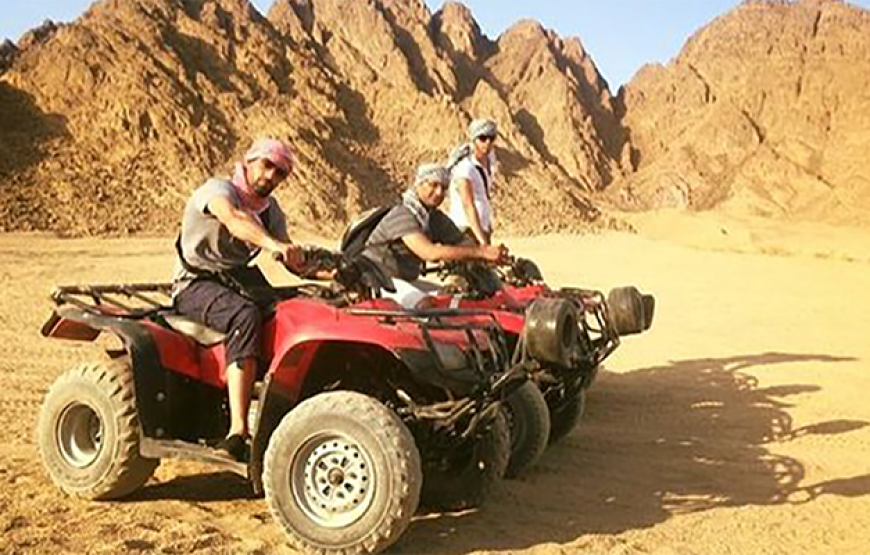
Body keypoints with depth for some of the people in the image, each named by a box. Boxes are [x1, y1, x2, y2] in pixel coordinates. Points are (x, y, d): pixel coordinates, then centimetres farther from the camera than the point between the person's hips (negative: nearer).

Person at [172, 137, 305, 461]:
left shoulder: (269, 209, 13)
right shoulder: (218, 189, -10)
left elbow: (293, 262, 9)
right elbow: (233, 220, -34)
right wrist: (274, 245, -53)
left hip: (240, 278, 7)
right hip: (196, 284, -7)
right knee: (245, 316, -36)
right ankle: (237, 432, -43)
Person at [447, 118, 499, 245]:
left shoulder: (490, 156, 2)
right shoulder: (464, 168, -25)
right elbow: (468, 205, -36)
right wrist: (482, 241, -46)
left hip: (484, 226, 9)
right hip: (466, 227, -9)